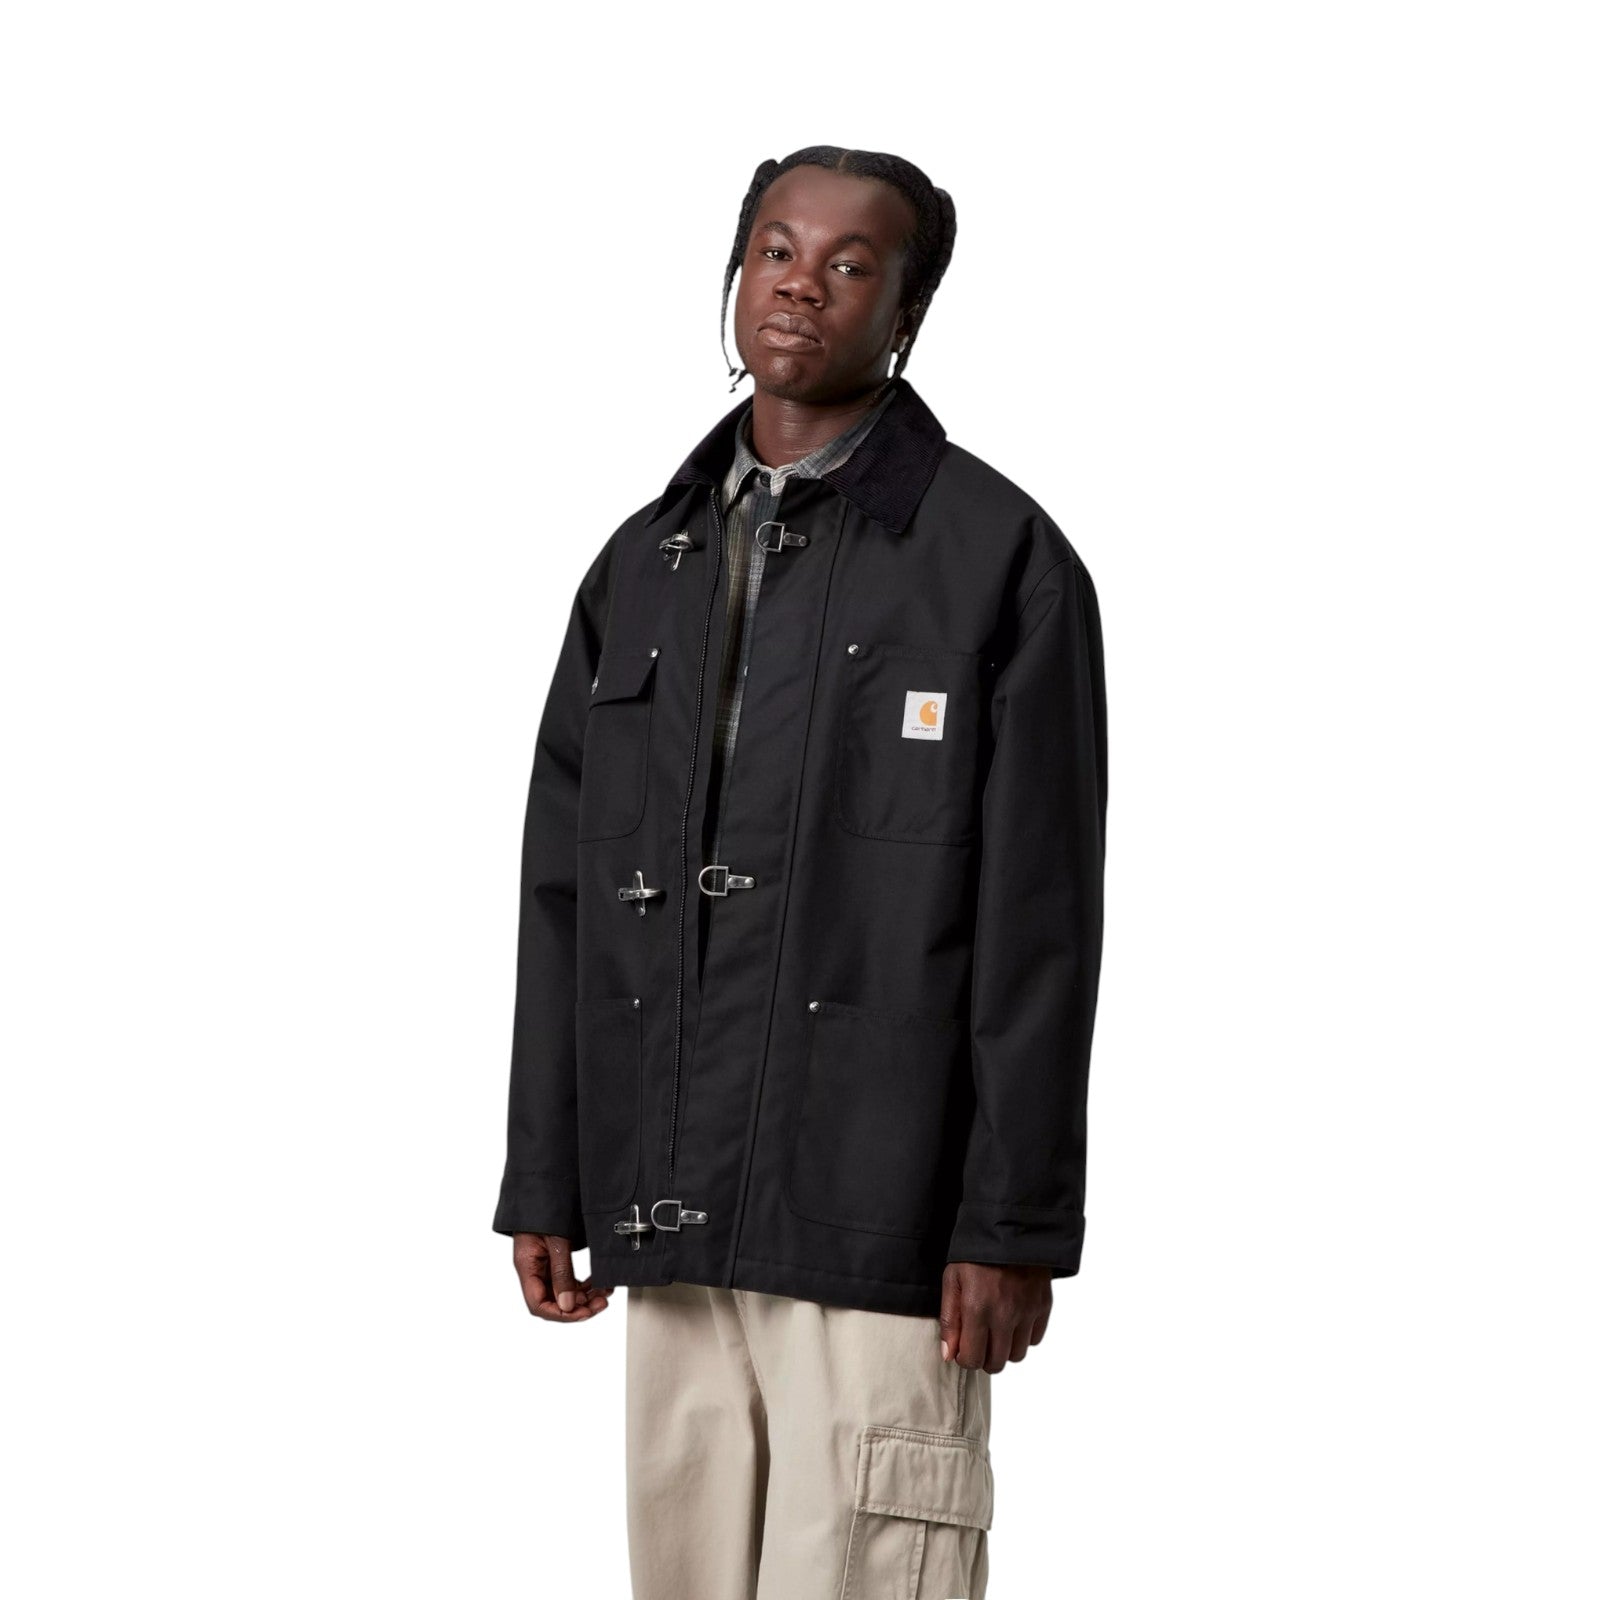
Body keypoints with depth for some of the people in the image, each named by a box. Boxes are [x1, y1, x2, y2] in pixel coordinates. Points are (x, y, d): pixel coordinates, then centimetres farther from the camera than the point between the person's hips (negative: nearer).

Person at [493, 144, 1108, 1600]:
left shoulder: (997, 556, -2)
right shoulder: (643, 567, 15)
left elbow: (1037, 919, -7)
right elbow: (564, 891, 16)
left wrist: (1013, 1226, -11)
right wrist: (544, 1183, 11)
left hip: (880, 1234, -5)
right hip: (669, 1221, 6)